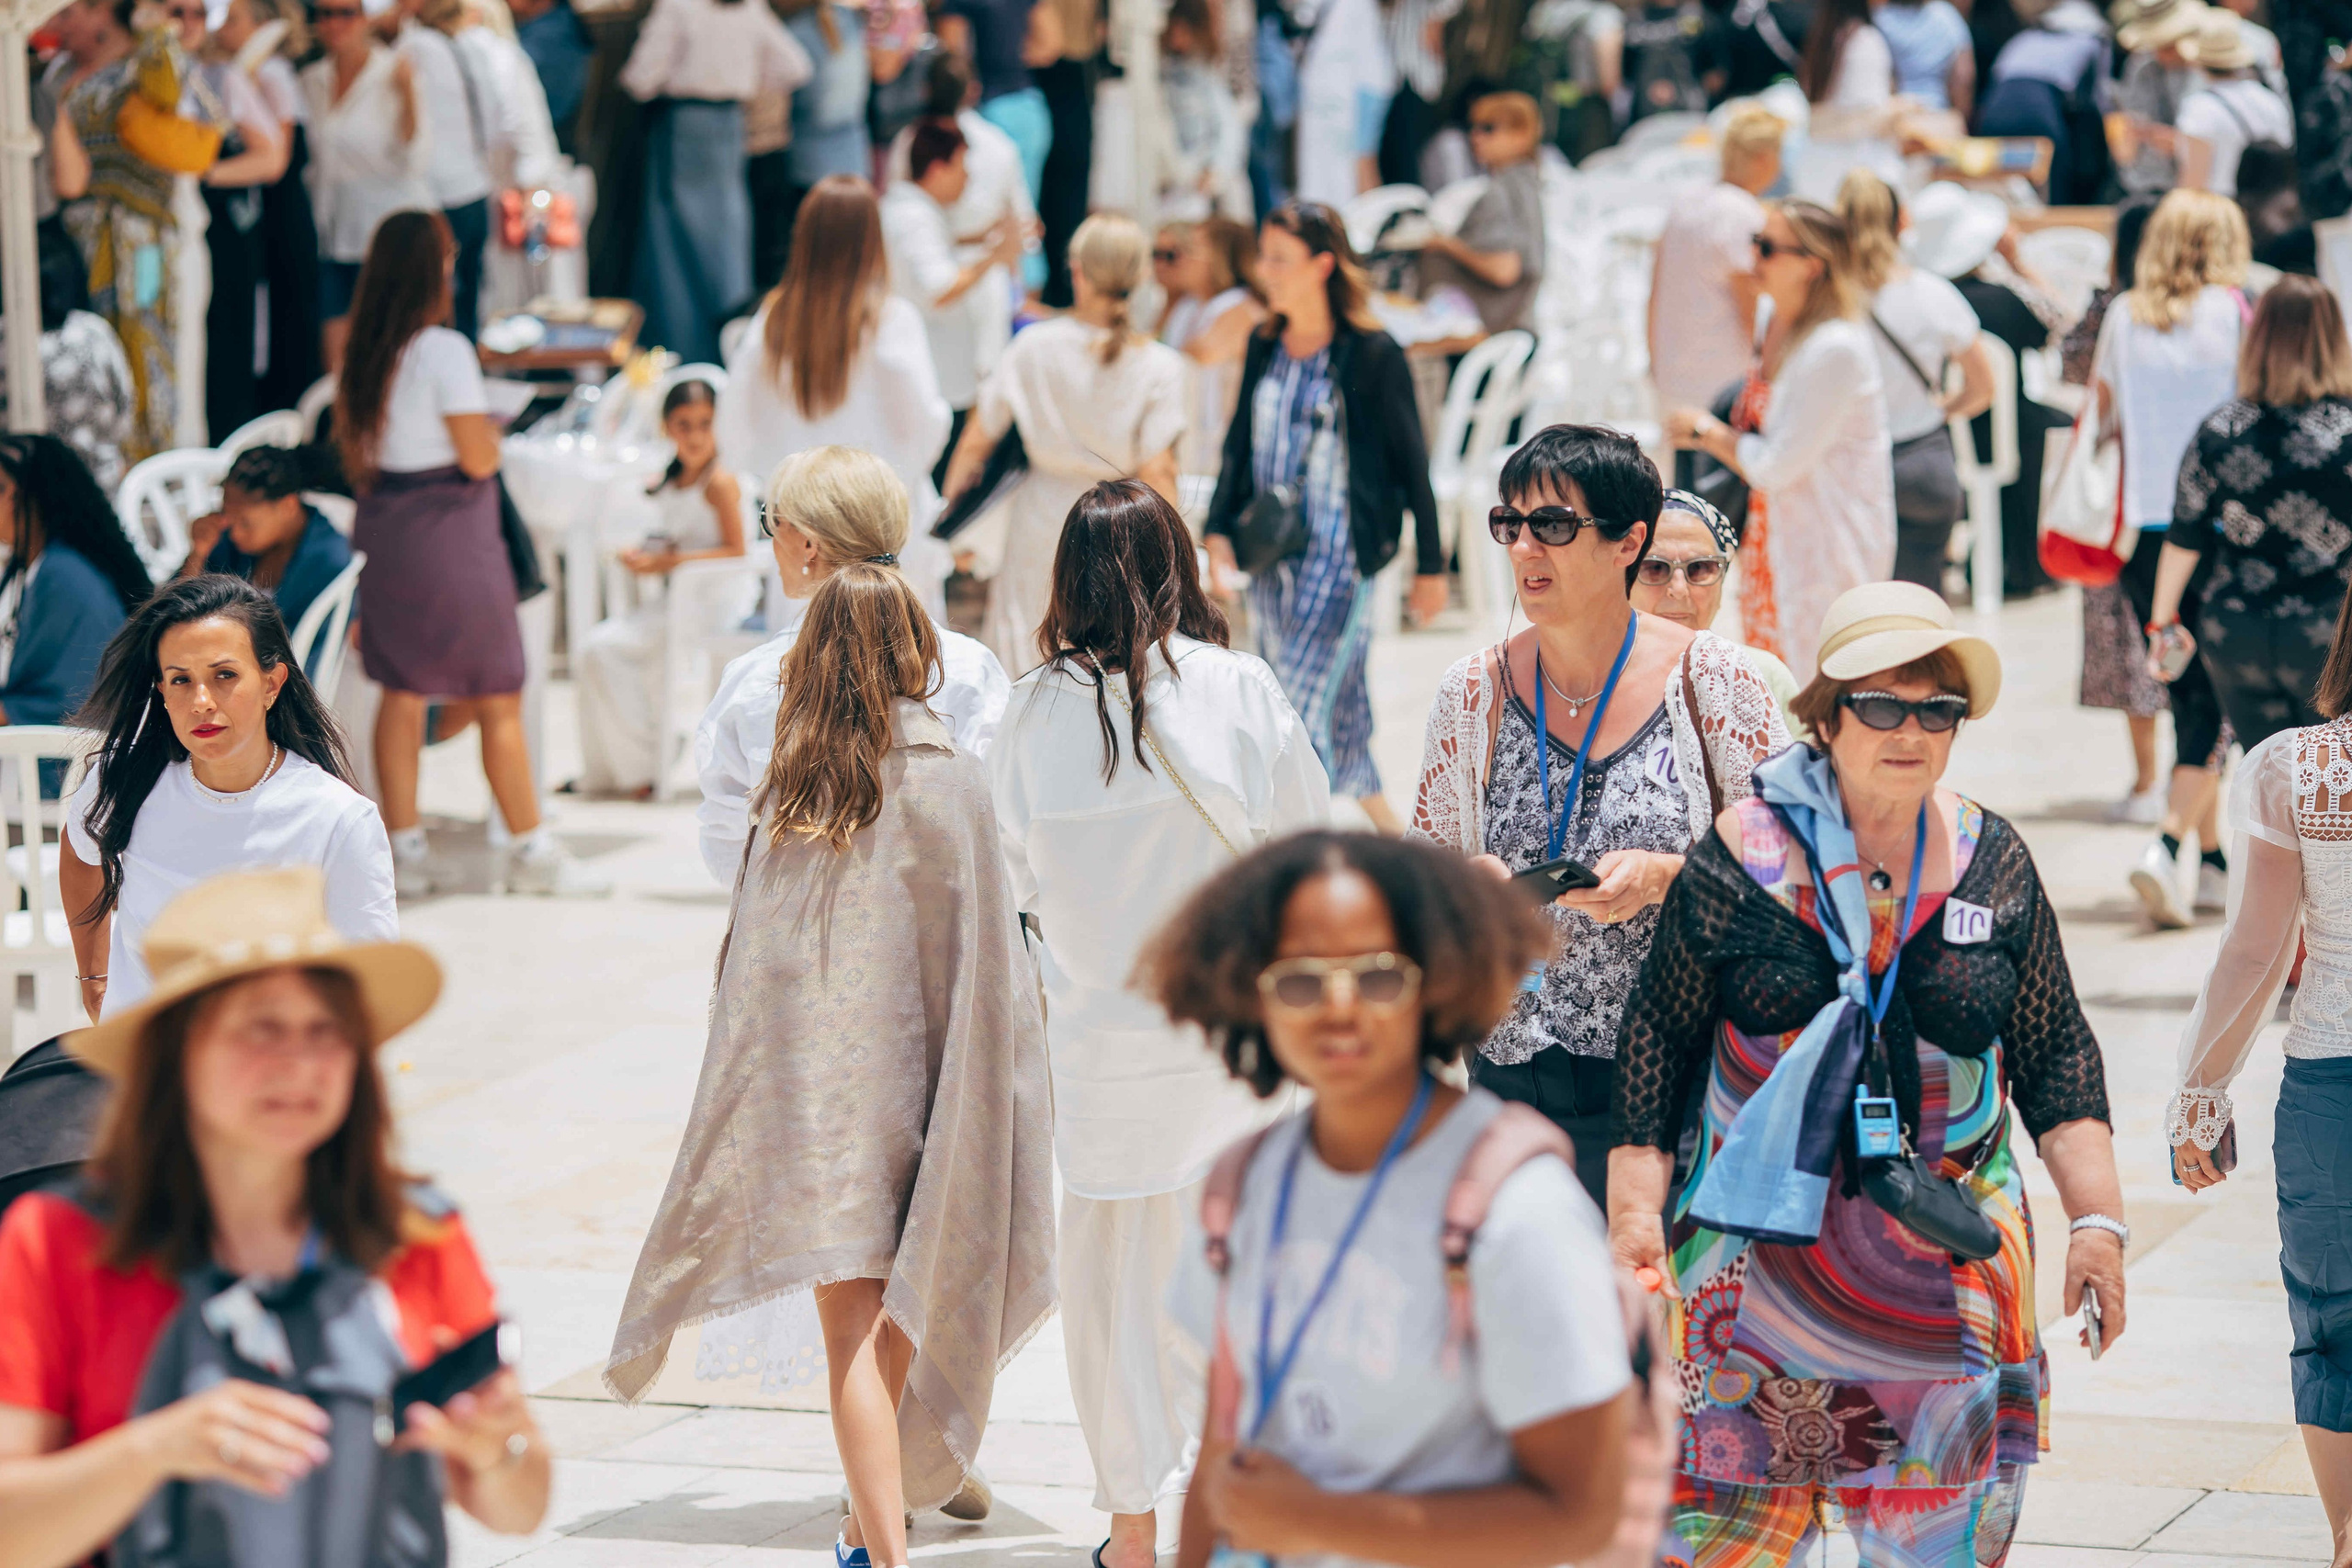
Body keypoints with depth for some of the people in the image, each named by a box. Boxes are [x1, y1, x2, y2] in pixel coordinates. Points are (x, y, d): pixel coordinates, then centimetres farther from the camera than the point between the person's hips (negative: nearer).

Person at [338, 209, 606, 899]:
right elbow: (479, 459, -16)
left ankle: (404, 849, 13)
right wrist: (493, 433, 3)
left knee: (402, 695, 12)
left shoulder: (361, 352, 4)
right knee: (499, 700, 2)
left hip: (385, 525, 7)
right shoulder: (445, 351, -17)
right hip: (450, 532, -7)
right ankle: (533, 853, 7)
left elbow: (352, 453, 11)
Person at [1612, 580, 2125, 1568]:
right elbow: (1658, 1035, 0)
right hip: (1761, 1236, -2)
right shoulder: (1742, 858, -4)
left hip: (1946, 1254, 2)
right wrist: (1635, 1207, -7)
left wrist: (2097, 1219, 3)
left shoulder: (1994, 866, 3)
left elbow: (2057, 1055, 9)